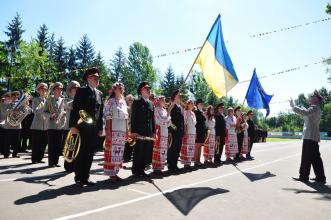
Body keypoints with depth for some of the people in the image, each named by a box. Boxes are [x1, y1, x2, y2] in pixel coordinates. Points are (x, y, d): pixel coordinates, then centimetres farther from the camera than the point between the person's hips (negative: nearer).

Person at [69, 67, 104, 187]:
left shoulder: (99, 93, 15)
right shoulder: (81, 91, -1)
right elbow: (75, 109, -7)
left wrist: (100, 128, 9)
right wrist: (73, 125, -14)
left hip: (94, 129, 5)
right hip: (82, 127, -5)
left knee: (90, 154, 8)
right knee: (81, 153, 0)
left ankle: (85, 177, 18)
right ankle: (78, 178, 13)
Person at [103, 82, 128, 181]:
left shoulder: (123, 102, 15)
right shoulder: (111, 101, -3)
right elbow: (107, 117, -8)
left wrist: (126, 131, 12)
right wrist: (108, 131, -14)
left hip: (122, 130, 7)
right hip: (113, 130, -7)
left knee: (119, 152, 8)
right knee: (111, 151, -3)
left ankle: (115, 172, 18)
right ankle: (111, 174, 5)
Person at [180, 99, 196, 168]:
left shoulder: (193, 113, 18)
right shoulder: (185, 112, -4)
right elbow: (183, 122, -9)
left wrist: (195, 133, 15)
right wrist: (184, 132, -13)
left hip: (193, 133, 7)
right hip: (187, 132, -7)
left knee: (191, 147, 7)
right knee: (187, 147, -8)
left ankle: (189, 162, 13)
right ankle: (186, 163, -3)